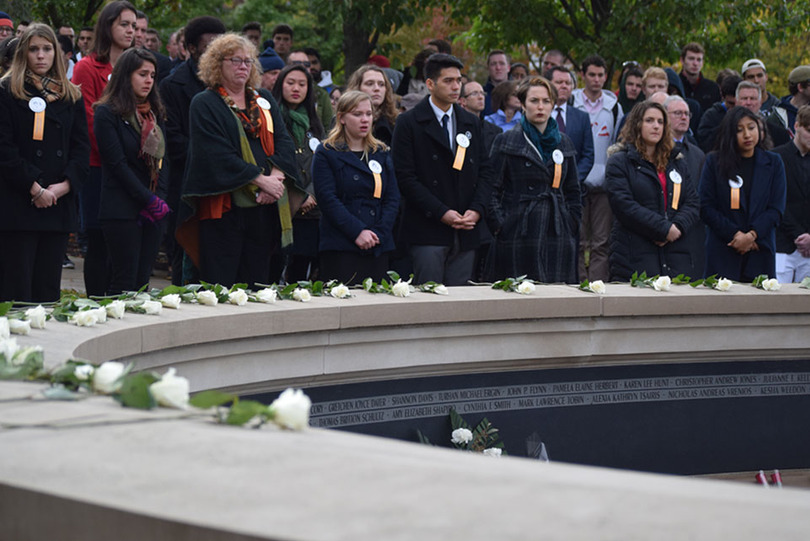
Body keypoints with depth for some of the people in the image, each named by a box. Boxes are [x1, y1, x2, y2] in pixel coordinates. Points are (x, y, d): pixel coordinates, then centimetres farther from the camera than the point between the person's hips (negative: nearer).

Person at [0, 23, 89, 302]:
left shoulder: (71, 96, 14)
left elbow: (82, 148, 9)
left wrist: (64, 185, -7)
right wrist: (34, 188, -14)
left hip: (59, 204, 4)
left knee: (49, 288, 5)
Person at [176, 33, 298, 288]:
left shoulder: (264, 100, 17)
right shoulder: (205, 105, -1)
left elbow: (284, 141, 7)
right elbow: (217, 154, -12)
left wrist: (276, 176, -12)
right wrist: (260, 180, -16)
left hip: (265, 207, 5)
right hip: (224, 206, -5)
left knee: (256, 284, 6)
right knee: (220, 286, -7)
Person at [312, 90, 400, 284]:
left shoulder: (382, 153, 17)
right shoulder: (326, 154, 3)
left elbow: (393, 198, 10)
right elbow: (327, 199, -7)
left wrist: (379, 233, -6)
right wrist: (357, 232, -16)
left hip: (379, 248, 5)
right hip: (341, 247, -4)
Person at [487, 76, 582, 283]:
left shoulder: (563, 142, 15)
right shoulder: (506, 141, 3)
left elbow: (573, 191, 20)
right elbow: (493, 189, -1)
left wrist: (572, 224, 10)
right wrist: (499, 225, -9)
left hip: (558, 236, 4)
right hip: (518, 239, -4)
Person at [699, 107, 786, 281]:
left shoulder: (773, 163, 10)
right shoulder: (714, 162, 6)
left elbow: (777, 209, 3)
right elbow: (706, 207, 0)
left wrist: (751, 235, -11)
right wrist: (735, 234, -10)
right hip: (722, 253, -1)